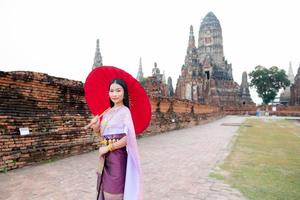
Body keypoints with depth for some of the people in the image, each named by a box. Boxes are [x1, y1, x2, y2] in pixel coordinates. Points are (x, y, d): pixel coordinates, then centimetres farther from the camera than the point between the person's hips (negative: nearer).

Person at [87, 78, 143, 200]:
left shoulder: (125, 111, -12)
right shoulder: (107, 112, 8)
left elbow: (129, 137, -21)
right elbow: (103, 135, 13)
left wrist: (108, 148, -14)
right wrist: (96, 128, -7)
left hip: (117, 155, -7)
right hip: (105, 157, 7)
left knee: (115, 190, 3)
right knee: (106, 188, 17)